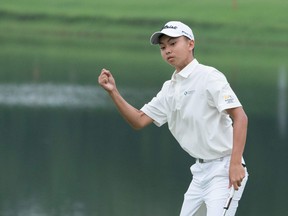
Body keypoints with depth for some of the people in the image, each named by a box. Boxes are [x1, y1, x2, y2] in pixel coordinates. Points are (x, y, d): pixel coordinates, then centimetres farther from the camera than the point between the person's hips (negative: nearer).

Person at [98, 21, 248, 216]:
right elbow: (139, 121, 14)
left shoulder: (209, 77, -11)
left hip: (225, 170, -9)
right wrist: (113, 92, 0)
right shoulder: (170, 89, 13)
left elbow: (240, 117, -19)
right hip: (201, 171, 9)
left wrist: (236, 163, -28)